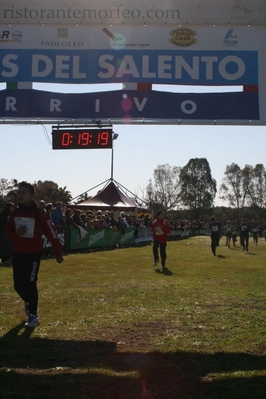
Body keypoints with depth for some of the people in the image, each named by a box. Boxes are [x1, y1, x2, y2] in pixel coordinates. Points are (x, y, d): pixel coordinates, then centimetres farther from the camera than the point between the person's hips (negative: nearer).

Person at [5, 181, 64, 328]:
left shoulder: (38, 214, -14)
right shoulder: (15, 213, 1)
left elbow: (51, 234, -10)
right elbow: (8, 230, 12)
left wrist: (58, 253, -7)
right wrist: (16, 234, -12)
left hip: (33, 255, -5)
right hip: (17, 254, 5)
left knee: (30, 284, -10)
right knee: (18, 285, 9)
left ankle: (33, 316, 5)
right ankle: (28, 302, 42)